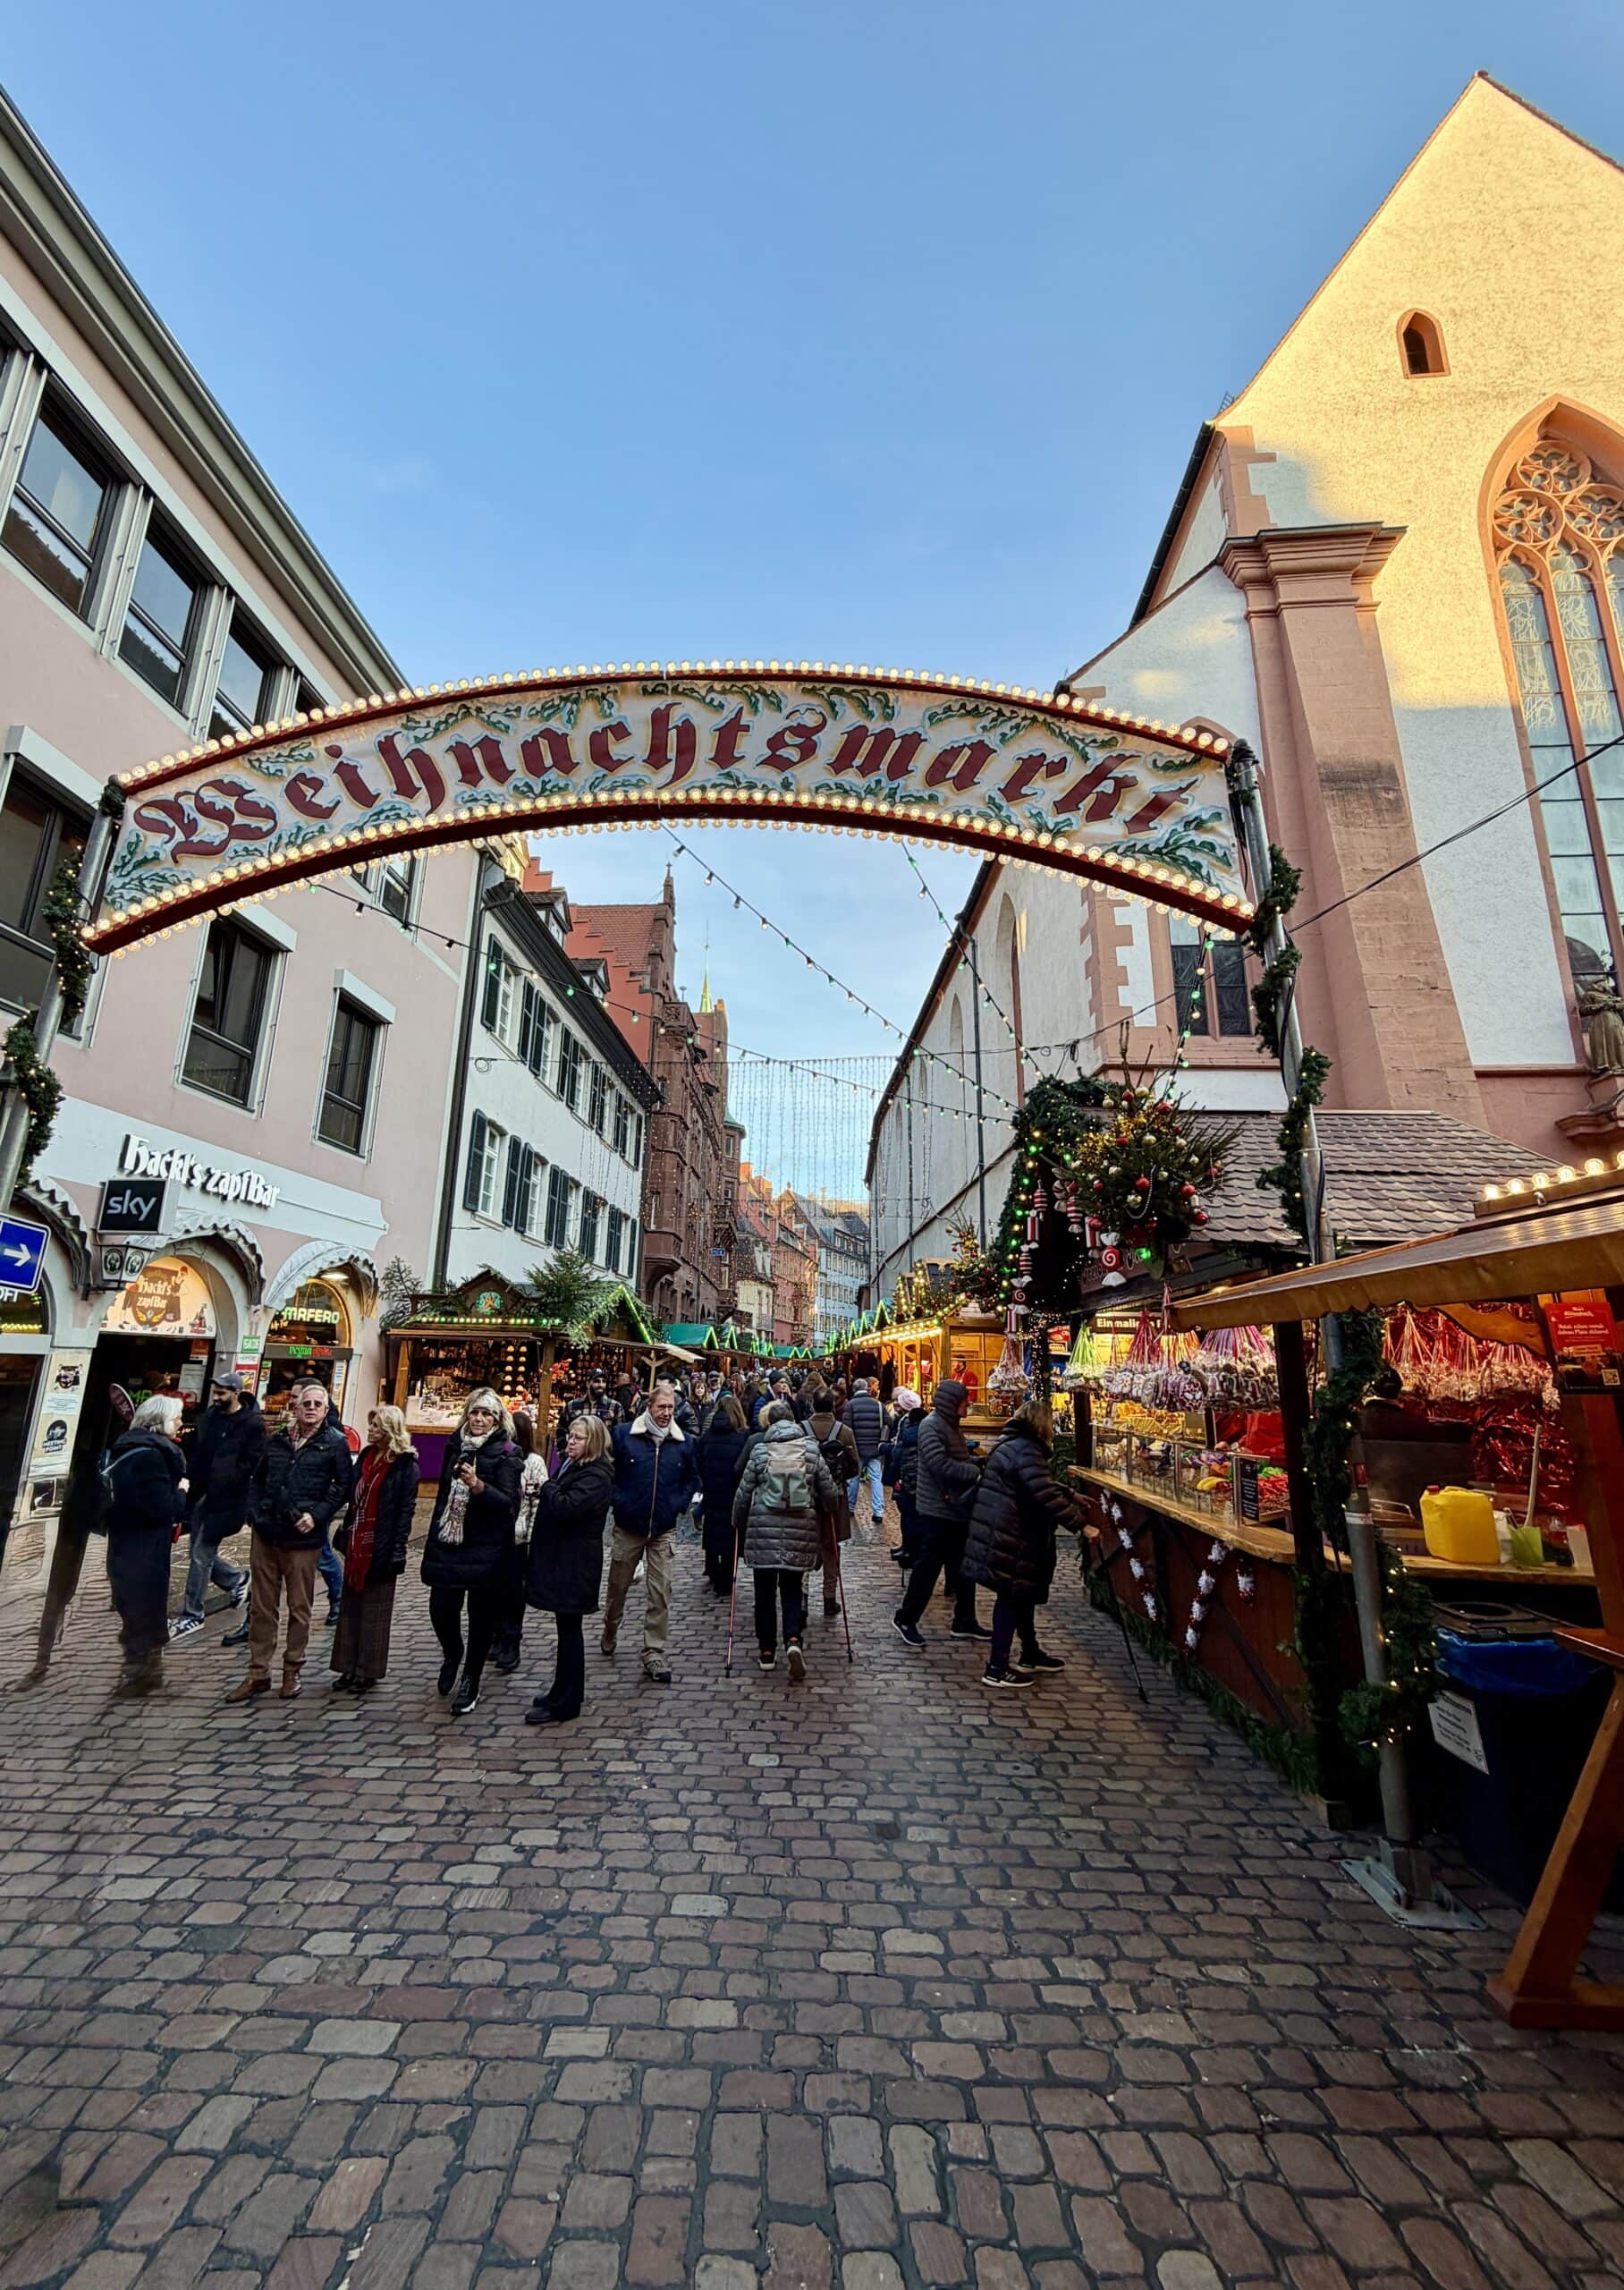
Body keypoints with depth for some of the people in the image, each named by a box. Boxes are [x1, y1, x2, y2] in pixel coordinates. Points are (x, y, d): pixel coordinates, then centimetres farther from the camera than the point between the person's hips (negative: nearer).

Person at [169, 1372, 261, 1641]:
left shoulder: (252, 1424, -12)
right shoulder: (210, 1415, 8)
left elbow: (250, 1465, -14)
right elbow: (198, 1452, 15)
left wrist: (220, 1488, -17)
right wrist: (194, 1484, 3)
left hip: (226, 1500, -7)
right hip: (203, 1495, 7)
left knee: (201, 1554, -2)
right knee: (202, 1552, 12)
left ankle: (192, 1616, 11)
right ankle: (237, 1579, 37)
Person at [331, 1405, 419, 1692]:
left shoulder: (405, 1464, -11)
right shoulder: (366, 1456, 10)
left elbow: (407, 1508, -14)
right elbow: (355, 1498, 14)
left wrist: (398, 1548, -18)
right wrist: (345, 1534, 11)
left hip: (381, 1547, -7)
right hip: (357, 1542, 7)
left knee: (374, 1611, 5)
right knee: (350, 1607, 12)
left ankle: (368, 1671, 15)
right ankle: (350, 1666, 23)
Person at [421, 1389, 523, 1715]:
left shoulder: (505, 1454, -8)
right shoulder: (455, 1446, 7)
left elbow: (509, 1504, -16)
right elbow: (444, 1493, 18)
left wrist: (478, 1486, -31)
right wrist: (433, 1540, 19)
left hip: (486, 1550, -4)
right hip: (449, 1543, 4)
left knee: (482, 1618, 4)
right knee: (441, 1609, 1)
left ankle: (470, 1682, 24)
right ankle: (453, 1655, 33)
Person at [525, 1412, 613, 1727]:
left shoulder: (596, 1476, -20)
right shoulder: (572, 1466, 10)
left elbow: (565, 1506, -30)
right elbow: (557, 1503, 18)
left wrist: (547, 1488, -13)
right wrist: (548, 1495, -2)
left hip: (575, 1564, -9)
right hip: (562, 1559, 9)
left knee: (569, 1630, 1)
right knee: (567, 1628, 19)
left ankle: (564, 1706, 12)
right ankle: (566, 1691, 32)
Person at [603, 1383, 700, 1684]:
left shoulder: (684, 1442, 1)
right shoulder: (623, 1434, -7)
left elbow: (692, 1479, 13)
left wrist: (678, 1505, 1)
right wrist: (617, 1501, -7)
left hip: (663, 1529, 1)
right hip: (627, 1526, -1)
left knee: (660, 1592, -1)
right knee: (618, 1585, 15)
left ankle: (654, 1652, 10)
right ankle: (609, 1634, 42)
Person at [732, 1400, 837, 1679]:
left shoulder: (760, 1452, -2)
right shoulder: (811, 1451, 0)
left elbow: (743, 1494, 1)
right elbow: (829, 1492, 2)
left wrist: (738, 1525, 16)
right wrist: (827, 1512, 23)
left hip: (763, 1530, 0)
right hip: (800, 1531, 1)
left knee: (765, 1591, 12)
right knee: (793, 1588, 13)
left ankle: (767, 1652, 17)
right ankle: (793, 1639, -7)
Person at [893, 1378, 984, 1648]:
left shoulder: (950, 1425, 13)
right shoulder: (931, 1426, -18)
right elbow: (942, 1465, -27)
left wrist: (980, 1462, -1)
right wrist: (977, 1472, -22)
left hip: (957, 1509, 10)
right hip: (936, 1511, -9)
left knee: (963, 1568, 16)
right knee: (927, 1568, 1)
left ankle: (964, 1622, 29)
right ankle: (905, 1619, 17)